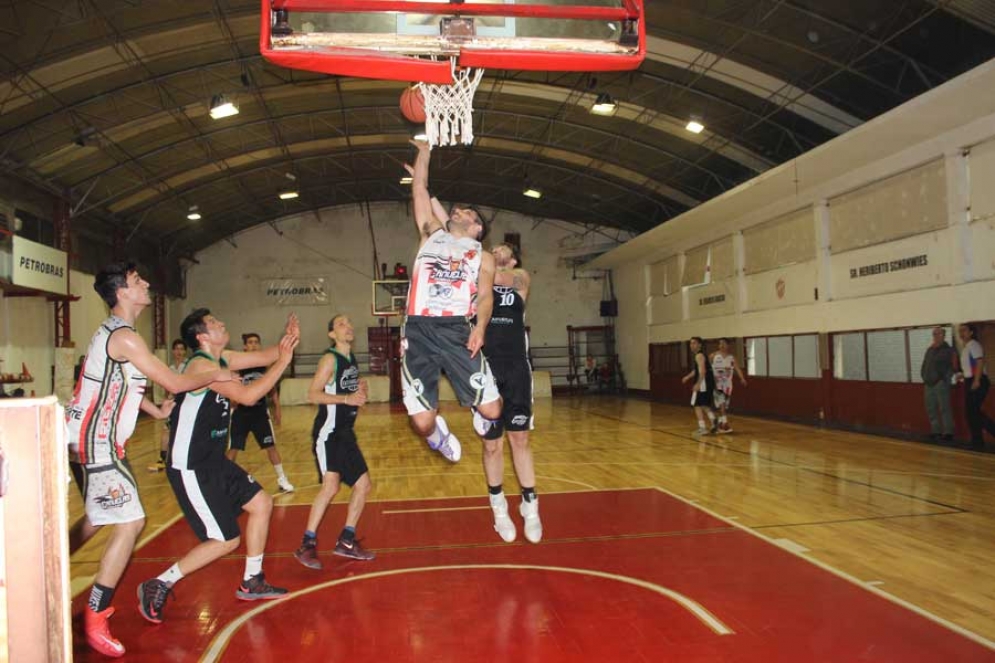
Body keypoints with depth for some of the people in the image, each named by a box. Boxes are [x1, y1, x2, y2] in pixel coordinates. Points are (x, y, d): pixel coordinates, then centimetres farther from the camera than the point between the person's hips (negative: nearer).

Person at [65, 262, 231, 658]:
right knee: (130, 522, -11)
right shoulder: (124, 336, -18)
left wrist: (158, 411, 23)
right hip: (96, 444, -11)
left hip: (89, 440, 11)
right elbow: (174, 383, -16)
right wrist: (215, 375, -1)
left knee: (97, 519, 23)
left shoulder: (113, 332, 14)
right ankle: (95, 622, -4)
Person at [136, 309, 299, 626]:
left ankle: (251, 582, 26)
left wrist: (287, 342, -9)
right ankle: (158, 585, 9)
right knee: (226, 541, -6)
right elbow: (246, 395, -29)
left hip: (214, 461, 10)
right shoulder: (202, 365, -21)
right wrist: (283, 362, -24)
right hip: (190, 468, -10)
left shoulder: (222, 359, 7)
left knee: (261, 503, 14)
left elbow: (265, 356, 11)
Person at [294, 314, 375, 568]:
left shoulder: (351, 359, 13)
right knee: (331, 486, -21)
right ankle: (307, 545, -11)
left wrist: (361, 391, 5)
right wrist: (347, 398, -26)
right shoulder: (330, 358, -11)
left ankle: (346, 542, 19)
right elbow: (312, 395, -19)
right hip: (328, 433, -9)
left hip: (346, 433, 9)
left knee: (364, 485, 9)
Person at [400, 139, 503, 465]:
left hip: (457, 331, -1)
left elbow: (485, 295, 4)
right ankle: (438, 433, 32)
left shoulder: (482, 256, 18)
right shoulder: (432, 235, 23)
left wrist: (480, 327, -14)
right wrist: (424, 152, 28)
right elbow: (419, 190, 24)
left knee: (491, 409, -8)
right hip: (418, 330, 1)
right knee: (422, 422, -5)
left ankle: (482, 417, 30)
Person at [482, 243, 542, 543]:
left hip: (515, 369, -1)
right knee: (491, 444, 6)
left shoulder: (521, 278, 8)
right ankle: (499, 508, 20)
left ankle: (530, 506, 15)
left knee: (520, 440, 4)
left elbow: (501, 279, -14)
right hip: (485, 369, 1)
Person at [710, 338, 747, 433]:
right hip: (717, 383, -4)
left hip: (727, 384, 4)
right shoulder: (714, 355, -4)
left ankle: (720, 424, 21)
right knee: (721, 404, -15)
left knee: (726, 405, 10)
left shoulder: (732, 357, 5)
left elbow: (737, 368, -3)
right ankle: (725, 424, -17)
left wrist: (742, 378, -17)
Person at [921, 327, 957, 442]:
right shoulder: (929, 350, 16)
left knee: (944, 409, -5)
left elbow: (953, 367, -8)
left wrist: (945, 379, -12)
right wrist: (924, 377, 9)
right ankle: (936, 432, 17)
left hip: (941, 384, -7)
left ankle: (948, 433, 1)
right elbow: (924, 365, 21)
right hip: (929, 384, 7)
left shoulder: (948, 350, -3)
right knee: (931, 409, 9)